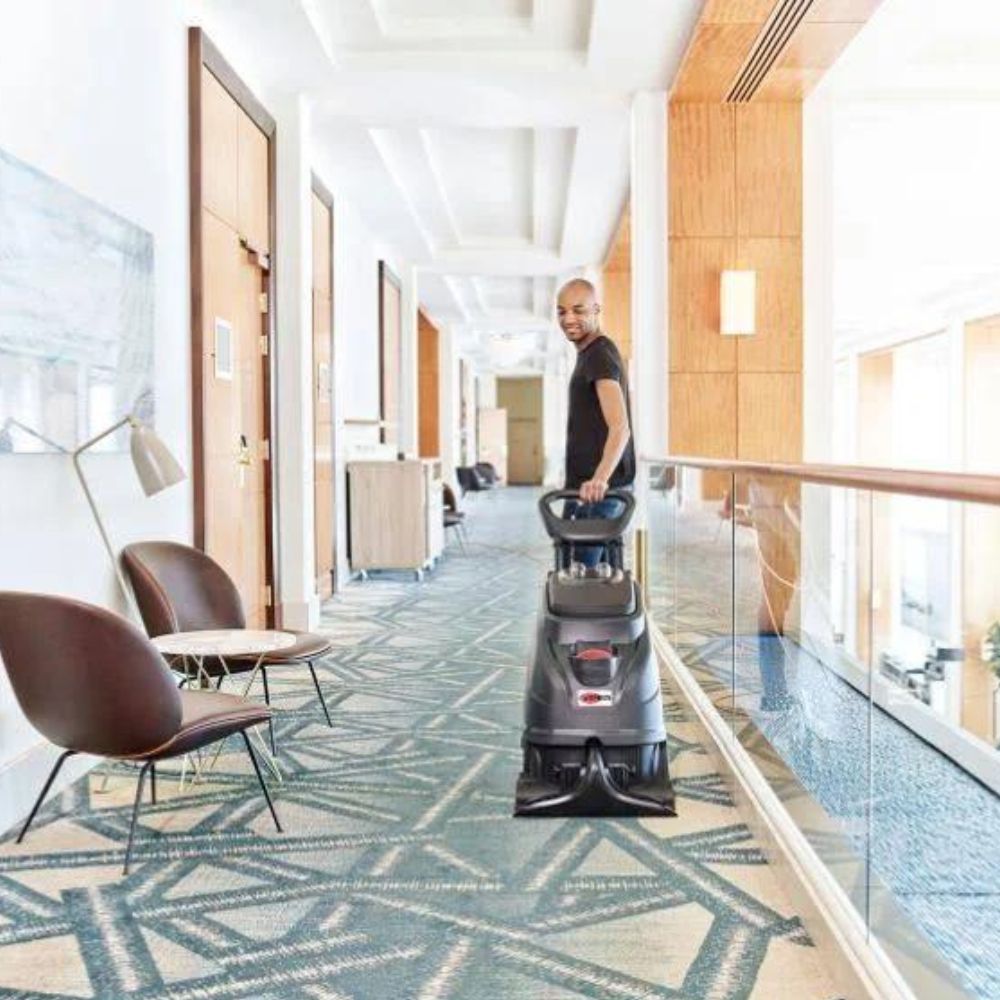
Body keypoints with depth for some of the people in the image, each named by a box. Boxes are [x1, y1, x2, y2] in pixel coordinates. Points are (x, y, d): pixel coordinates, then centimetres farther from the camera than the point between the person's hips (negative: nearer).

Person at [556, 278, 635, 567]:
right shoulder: (590, 354, 20)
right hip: (597, 486, 10)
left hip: (594, 491, -10)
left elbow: (620, 427, -27)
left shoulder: (599, 355, -13)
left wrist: (600, 478, -41)